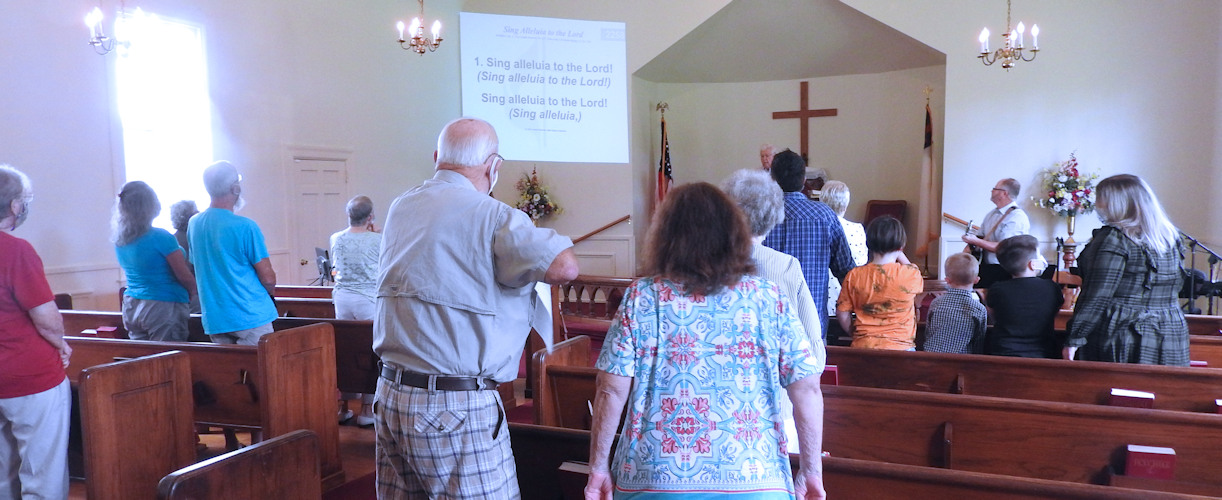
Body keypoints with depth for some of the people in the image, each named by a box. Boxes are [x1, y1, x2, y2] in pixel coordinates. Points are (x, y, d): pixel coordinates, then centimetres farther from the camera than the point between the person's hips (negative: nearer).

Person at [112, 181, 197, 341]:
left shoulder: (119, 240, 6)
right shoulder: (161, 238, -16)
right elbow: (185, 277, -12)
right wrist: (192, 292, 9)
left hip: (131, 308, 7)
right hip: (163, 307, -7)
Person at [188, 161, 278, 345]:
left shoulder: (193, 224, 5)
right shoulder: (245, 227, -16)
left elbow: (198, 271, 17)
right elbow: (268, 278, -13)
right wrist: (268, 292, 9)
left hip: (213, 321, 7)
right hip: (250, 316, -6)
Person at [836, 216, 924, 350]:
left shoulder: (854, 276, -5)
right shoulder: (911, 275, -9)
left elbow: (842, 313, 1)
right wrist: (900, 254, 18)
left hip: (863, 346, 2)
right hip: (900, 347, -2)